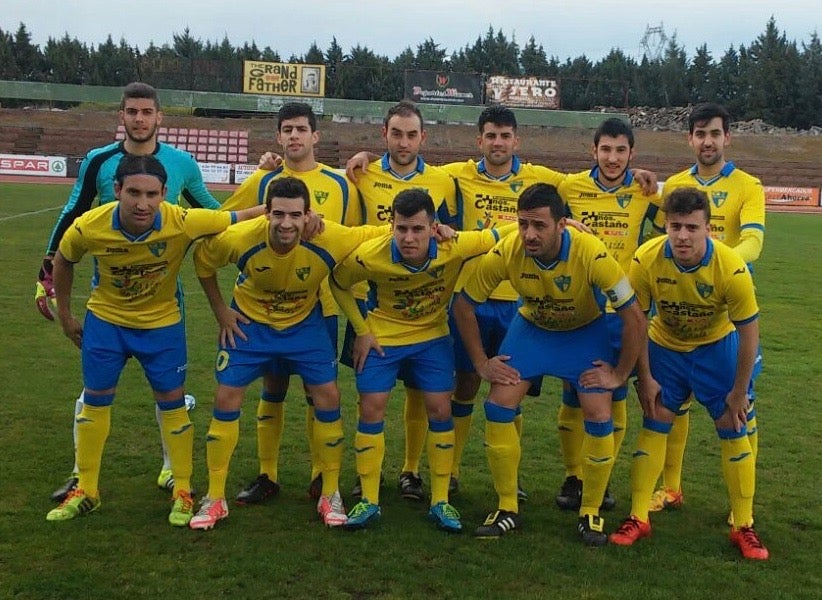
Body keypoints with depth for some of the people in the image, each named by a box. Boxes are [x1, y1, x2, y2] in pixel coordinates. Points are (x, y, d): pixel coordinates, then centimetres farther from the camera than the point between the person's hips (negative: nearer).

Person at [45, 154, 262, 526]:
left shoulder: (183, 223, -32)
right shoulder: (88, 227, -26)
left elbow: (240, 218, -22)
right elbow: (63, 261, -3)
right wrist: (64, 315, 5)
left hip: (161, 321, -1)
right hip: (105, 318, 1)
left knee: (171, 401, 3)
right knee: (95, 399, 9)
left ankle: (183, 492, 18)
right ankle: (86, 491, 24)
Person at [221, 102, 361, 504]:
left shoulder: (340, 185, 2)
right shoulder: (262, 181, 2)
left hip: (322, 305, 0)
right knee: (272, 390, 8)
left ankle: (320, 476, 17)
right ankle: (267, 475, 19)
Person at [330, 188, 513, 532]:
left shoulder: (455, 248, -28)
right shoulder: (370, 256, -28)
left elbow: (503, 235, -13)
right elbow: (338, 284, -8)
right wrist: (361, 331, -8)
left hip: (433, 336, 1)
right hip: (381, 336, -1)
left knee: (439, 410, -3)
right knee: (371, 408, -4)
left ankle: (440, 502, 11)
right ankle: (369, 501, 9)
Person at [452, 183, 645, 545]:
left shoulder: (592, 255, -35)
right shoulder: (504, 253, -28)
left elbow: (634, 318, -26)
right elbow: (463, 306, -13)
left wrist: (619, 374, -18)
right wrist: (481, 364, -10)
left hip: (585, 331, -2)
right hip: (531, 326, 2)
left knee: (599, 418, -13)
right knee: (498, 406, -11)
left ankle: (591, 513, 9)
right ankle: (507, 509, 6)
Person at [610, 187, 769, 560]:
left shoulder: (731, 268, -31)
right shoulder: (646, 261, -27)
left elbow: (749, 332, -19)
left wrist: (739, 392, -13)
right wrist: (645, 379, -9)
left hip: (717, 347, -1)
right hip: (665, 346, 1)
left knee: (733, 429, -3)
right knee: (653, 427, -1)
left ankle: (743, 527, 9)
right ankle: (638, 519, 8)